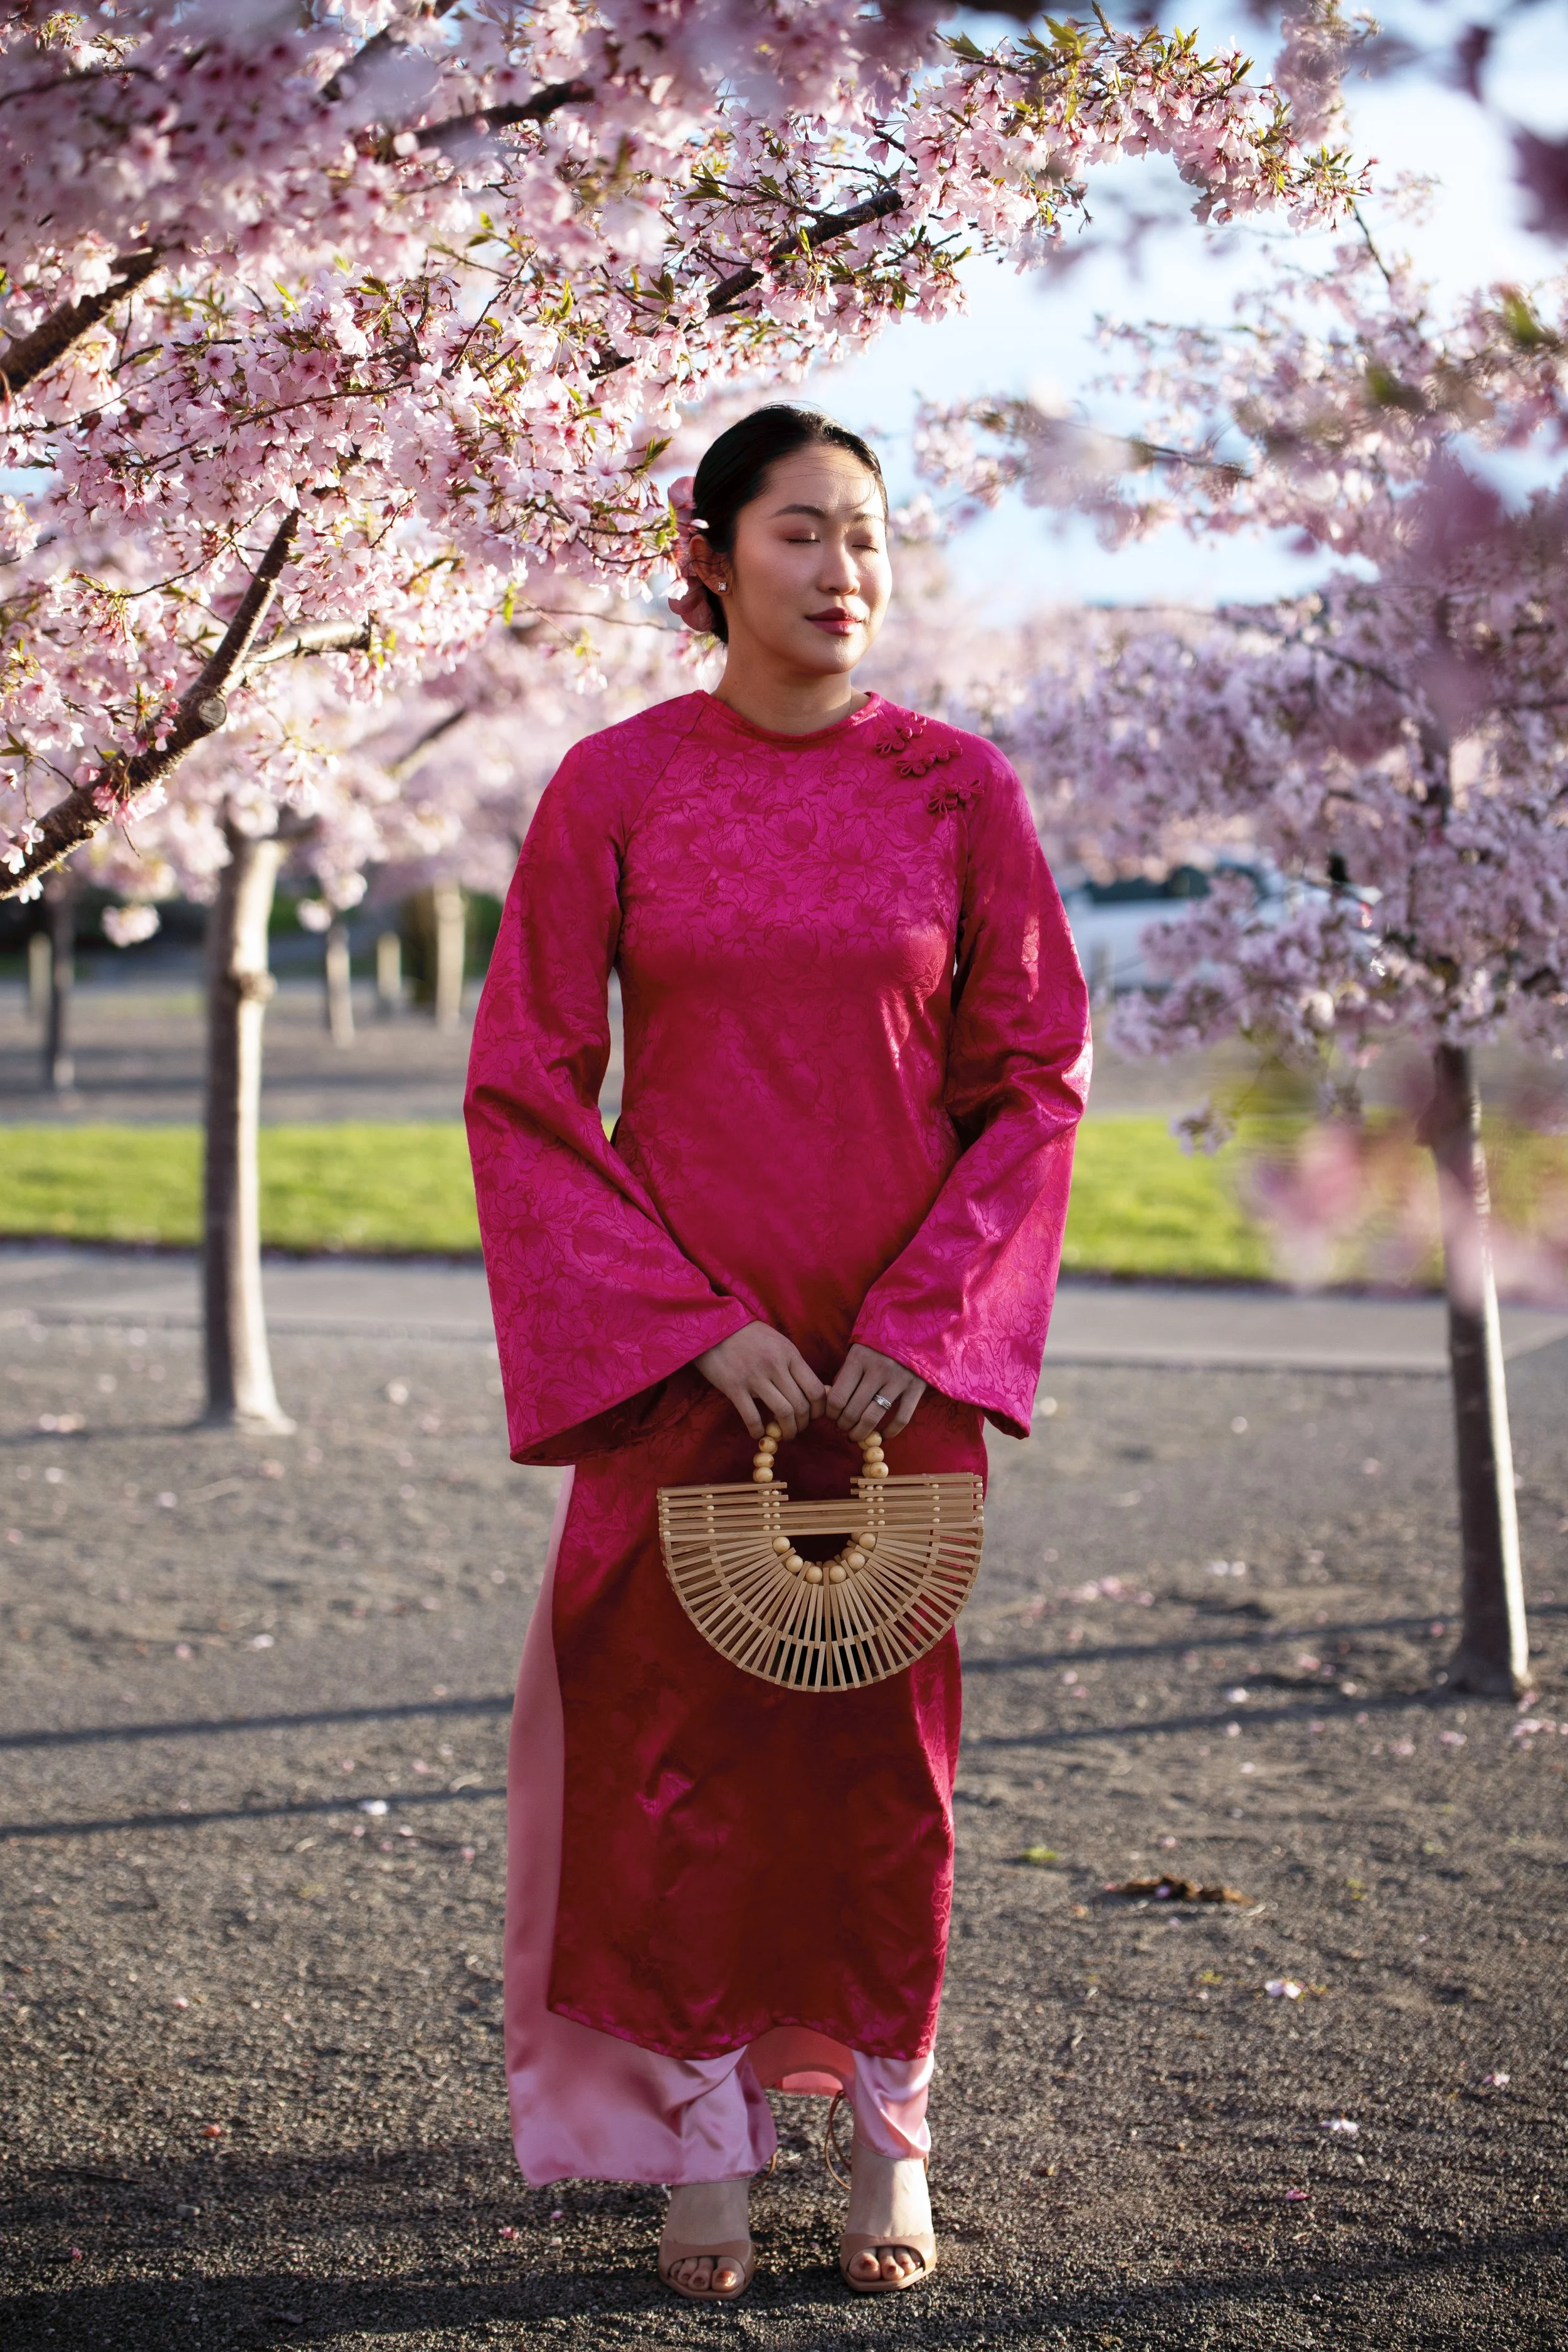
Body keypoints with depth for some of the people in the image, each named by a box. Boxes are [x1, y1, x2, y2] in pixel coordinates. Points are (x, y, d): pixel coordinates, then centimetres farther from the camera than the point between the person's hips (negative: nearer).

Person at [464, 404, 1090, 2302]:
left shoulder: (957, 789, 0)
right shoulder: (615, 787, -2)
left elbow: (1036, 1077, 3)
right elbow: (523, 1090, -3)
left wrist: (920, 1323, -9)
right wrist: (697, 1326, -11)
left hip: (905, 1348, 1)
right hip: (670, 1341, -1)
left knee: (886, 1733, 6)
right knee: (679, 1731, 2)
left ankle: (887, 2140, 20)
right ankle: (701, 2148, 15)